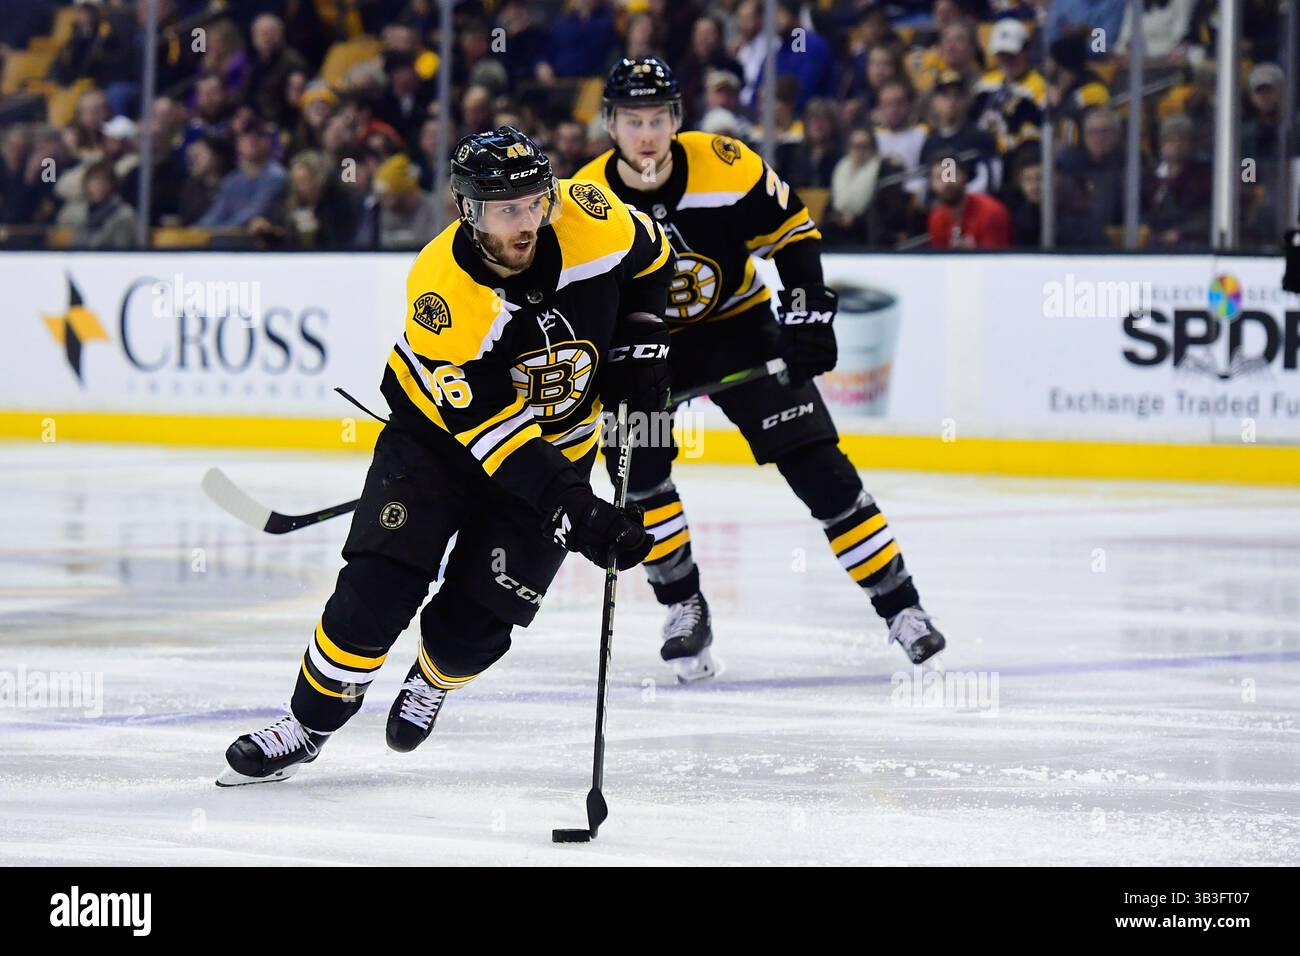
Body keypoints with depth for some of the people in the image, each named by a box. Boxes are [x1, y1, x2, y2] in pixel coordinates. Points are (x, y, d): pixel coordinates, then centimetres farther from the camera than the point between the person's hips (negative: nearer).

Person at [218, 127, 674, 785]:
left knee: (479, 614, -6)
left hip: (559, 441, 2)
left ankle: (432, 680, 29)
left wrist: (640, 346, -7)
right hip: (440, 430, -2)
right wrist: (576, 513, -39)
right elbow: (491, 430, -33)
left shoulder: (590, 221, -22)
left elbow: (650, 258, 5)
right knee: (379, 588, -13)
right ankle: (308, 724, 8)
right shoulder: (443, 292, -33)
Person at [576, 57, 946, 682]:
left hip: (736, 325, -1)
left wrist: (808, 312, -15)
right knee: (637, 465, -19)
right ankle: (684, 608, 0)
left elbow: (793, 230, -8)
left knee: (815, 464, -8)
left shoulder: (723, 166, -22)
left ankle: (899, 606, -3)